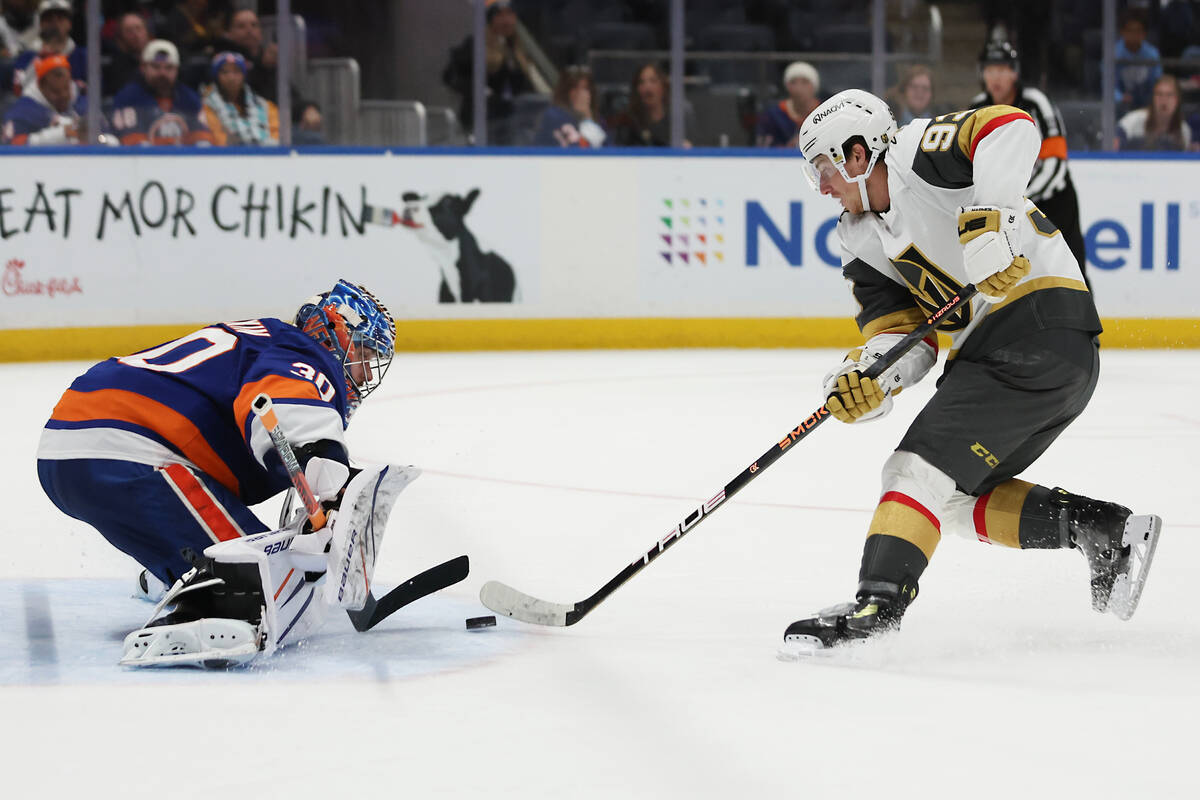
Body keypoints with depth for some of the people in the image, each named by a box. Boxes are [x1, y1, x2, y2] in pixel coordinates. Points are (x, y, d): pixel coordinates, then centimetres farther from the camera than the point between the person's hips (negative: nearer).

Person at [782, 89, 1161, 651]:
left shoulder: (921, 153, -7)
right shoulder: (862, 241, 17)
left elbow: (1011, 128, -24)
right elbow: (903, 336, 10)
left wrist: (988, 220, -34)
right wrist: (864, 380, -12)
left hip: (1041, 330, -10)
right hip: (988, 351, 10)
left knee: (918, 470, -17)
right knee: (958, 495, 14)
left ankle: (877, 606, -22)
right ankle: (1109, 531, 13)